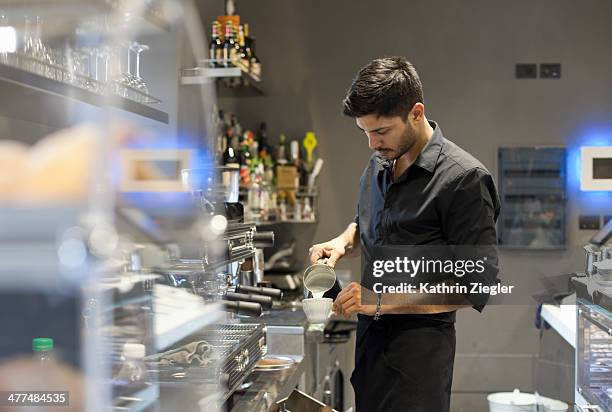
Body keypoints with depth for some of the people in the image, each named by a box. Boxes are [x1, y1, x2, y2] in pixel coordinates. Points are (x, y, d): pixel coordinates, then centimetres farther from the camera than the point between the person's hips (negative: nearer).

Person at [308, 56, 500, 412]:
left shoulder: (465, 178, -16)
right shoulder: (379, 165, 7)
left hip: (418, 345, -7)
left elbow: (477, 287, -18)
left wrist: (385, 300, -22)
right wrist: (343, 242, 2)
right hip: (369, 334, 7)